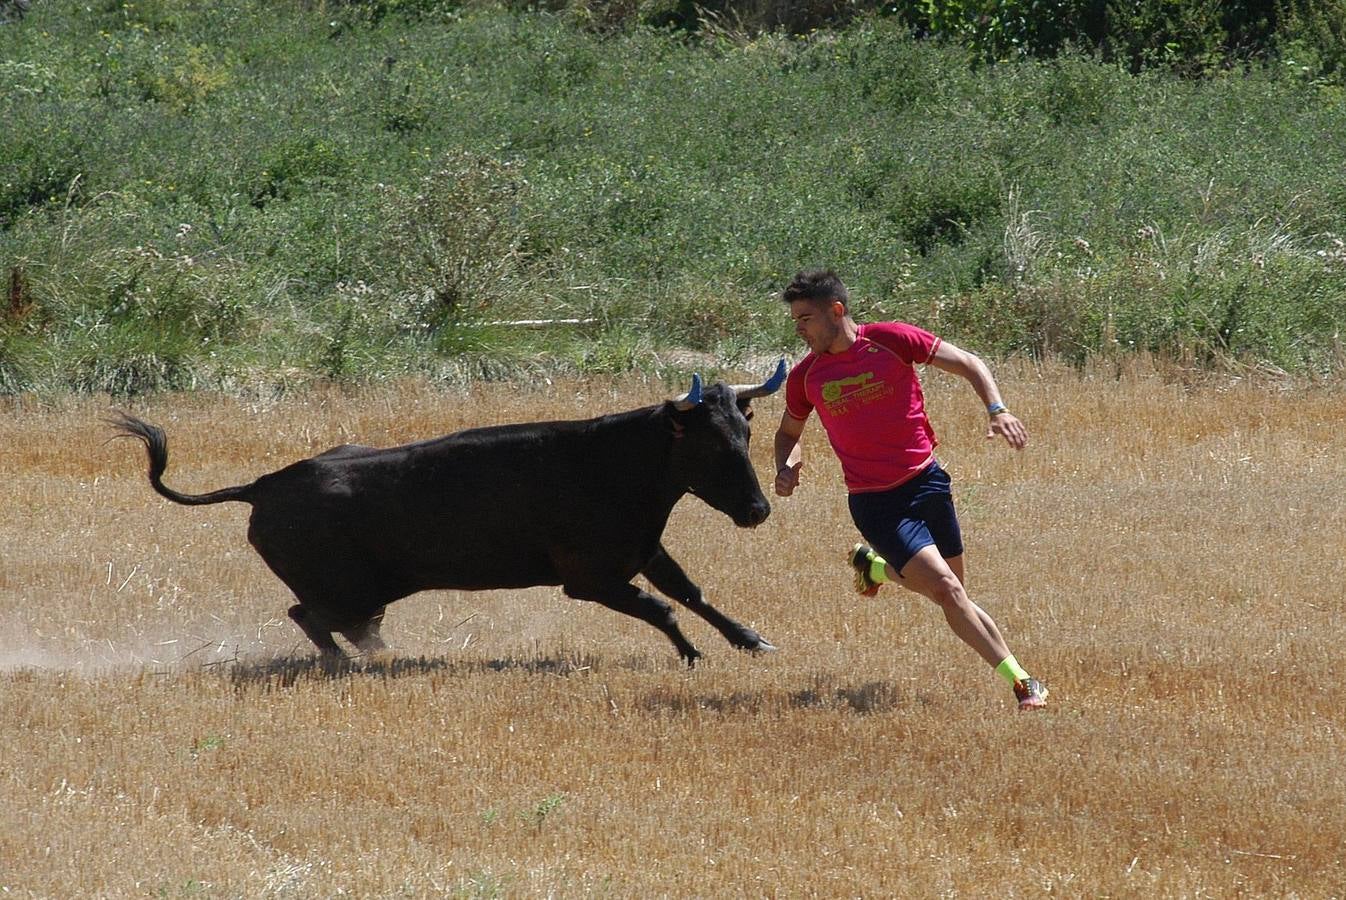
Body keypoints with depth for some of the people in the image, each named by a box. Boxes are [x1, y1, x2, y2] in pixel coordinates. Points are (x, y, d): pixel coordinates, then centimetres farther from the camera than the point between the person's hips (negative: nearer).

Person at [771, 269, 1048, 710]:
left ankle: (875, 566, 36)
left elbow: (968, 364, -2)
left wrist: (997, 410, -18)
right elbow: (789, 432, 17)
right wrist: (787, 466, -6)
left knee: (951, 594, 10)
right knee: (947, 590, -16)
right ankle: (1019, 681, -12)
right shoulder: (805, 377, -2)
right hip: (875, 503, -1)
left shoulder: (891, 339, -8)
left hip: (927, 483, 1)